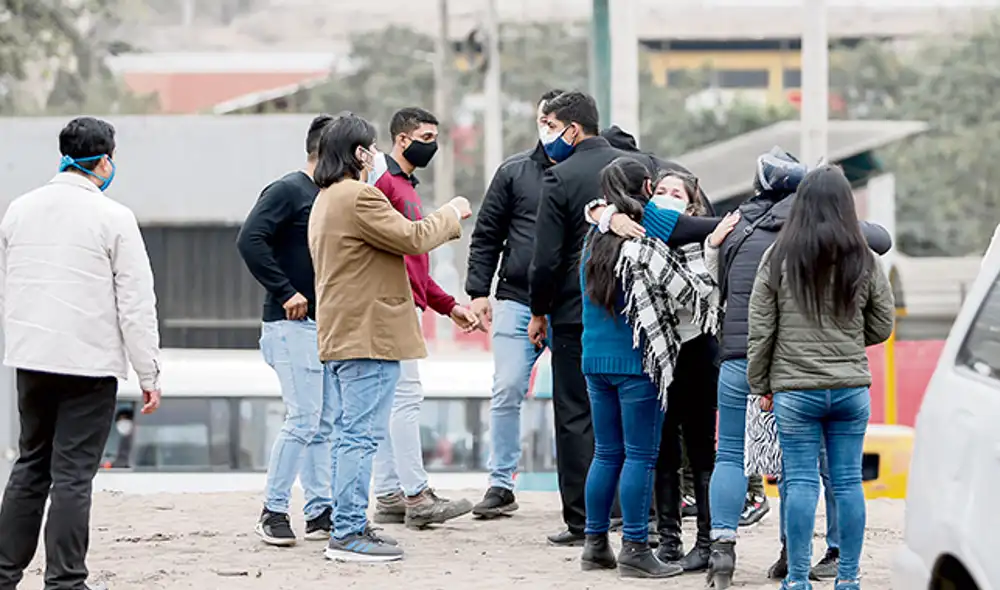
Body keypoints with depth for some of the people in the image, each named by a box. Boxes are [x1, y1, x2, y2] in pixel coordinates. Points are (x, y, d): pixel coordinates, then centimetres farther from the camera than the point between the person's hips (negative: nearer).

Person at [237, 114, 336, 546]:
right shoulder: (288, 191, -8)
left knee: (324, 424, 8)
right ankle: (273, 511, -3)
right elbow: (249, 240, -19)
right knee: (303, 420, -11)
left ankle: (320, 511, 12)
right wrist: (285, 292, -19)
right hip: (294, 324, -9)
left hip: (328, 324, 9)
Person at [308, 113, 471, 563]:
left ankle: (347, 526, 17)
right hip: (368, 337, -11)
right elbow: (413, 239, -16)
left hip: (337, 336, 11)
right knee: (361, 436, -9)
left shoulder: (325, 201, 18)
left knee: (348, 436, 13)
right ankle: (348, 534, -10)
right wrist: (451, 214, 0)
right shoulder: (359, 197, -16)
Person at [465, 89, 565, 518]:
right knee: (507, 392, -3)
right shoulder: (514, 172, 8)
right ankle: (501, 484, 5)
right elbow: (486, 236, 9)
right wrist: (478, 291, 3)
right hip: (517, 301, 1)